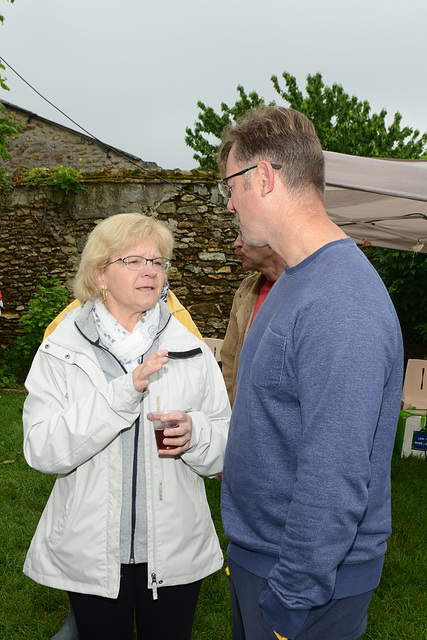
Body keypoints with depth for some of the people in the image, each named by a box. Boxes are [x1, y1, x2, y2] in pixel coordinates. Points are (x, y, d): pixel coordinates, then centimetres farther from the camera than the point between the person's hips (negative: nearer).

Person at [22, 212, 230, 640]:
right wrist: (123, 392, -27)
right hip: (90, 553, -1)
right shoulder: (61, 352, -7)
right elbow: (42, 450, -17)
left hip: (174, 552, 2)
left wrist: (195, 434, -22)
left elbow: (225, 447, 1)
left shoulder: (190, 351, -3)